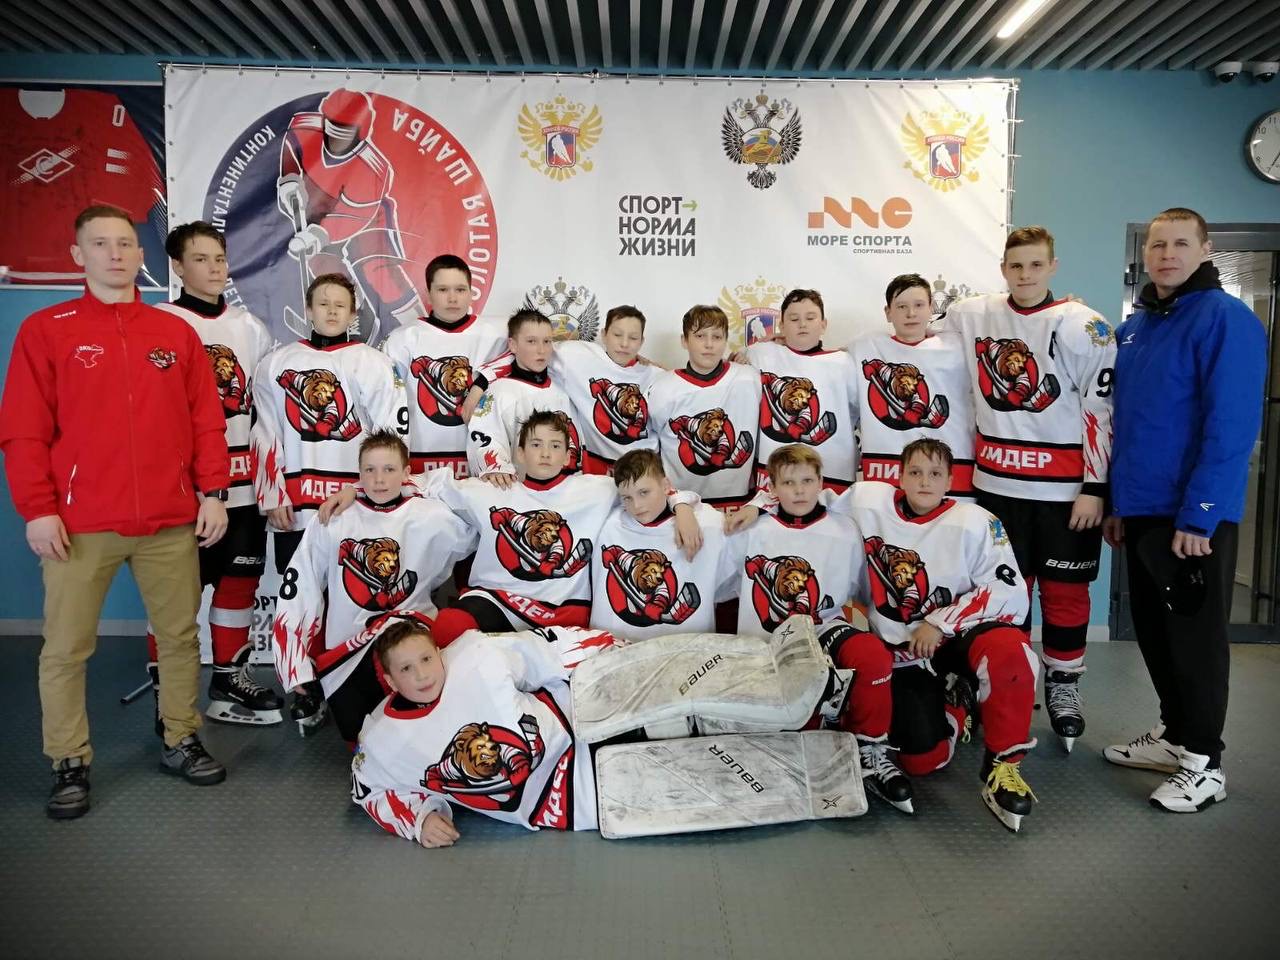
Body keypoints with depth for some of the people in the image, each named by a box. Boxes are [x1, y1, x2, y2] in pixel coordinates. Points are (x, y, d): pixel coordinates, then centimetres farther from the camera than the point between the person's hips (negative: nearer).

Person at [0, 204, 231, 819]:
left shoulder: (176, 333, 10)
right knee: (66, 648, 5)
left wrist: (212, 491, 1)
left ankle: (181, 740, 26)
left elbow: (206, 419, 8)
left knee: (180, 634, 9)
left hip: (171, 522, 2)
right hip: (79, 525, -2)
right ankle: (70, 764, 20)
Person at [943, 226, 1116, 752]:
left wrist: (1095, 488, -10)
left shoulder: (1085, 327, -5)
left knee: (1065, 590, 7)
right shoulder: (973, 315, 5)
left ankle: (1063, 687, 23)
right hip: (997, 482, 3)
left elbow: (1102, 410, -7)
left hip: (1065, 488, -2)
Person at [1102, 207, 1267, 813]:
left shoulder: (1225, 319, -11)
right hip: (1141, 511, 7)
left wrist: (1198, 515, -21)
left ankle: (1203, 762, 16)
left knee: (1195, 635, 2)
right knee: (1154, 629, 16)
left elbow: (1232, 425, -18)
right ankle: (1174, 734, 32)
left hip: (1194, 517, -7)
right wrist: (1117, 502, 14)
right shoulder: (1134, 328, 12)